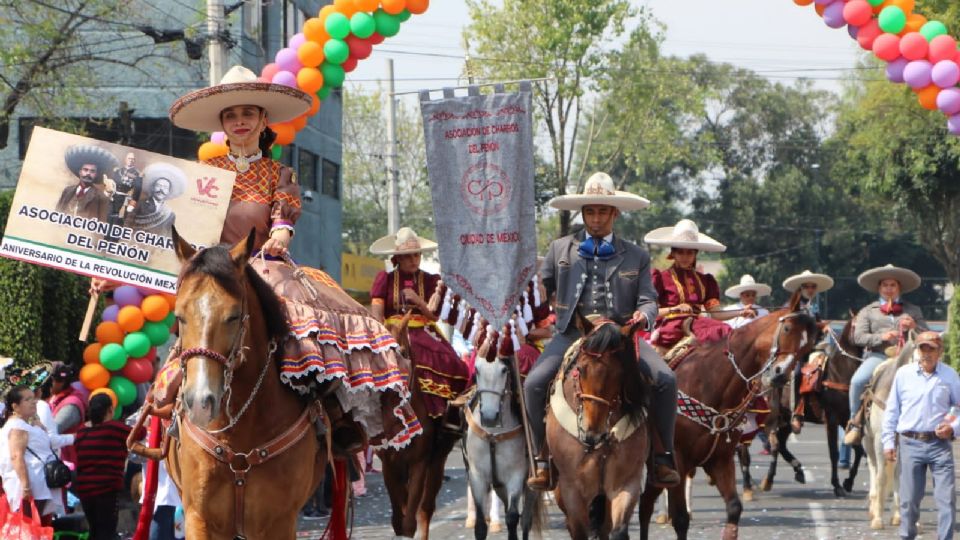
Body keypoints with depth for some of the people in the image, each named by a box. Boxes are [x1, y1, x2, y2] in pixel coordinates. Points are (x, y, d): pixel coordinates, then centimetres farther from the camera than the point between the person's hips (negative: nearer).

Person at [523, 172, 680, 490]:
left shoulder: (636, 257, 13)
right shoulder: (560, 249, 15)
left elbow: (648, 300, 6)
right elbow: (541, 288, 20)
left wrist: (644, 315, -17)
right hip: (573, 333, 0)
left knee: (666, 380, -22)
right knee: (534, 383, -24)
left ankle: (663, 457, -7)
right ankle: (543, 460, -9)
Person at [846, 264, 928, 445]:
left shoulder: (913, 310, 21)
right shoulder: (868, 312, 17)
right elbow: (858, 337, 4)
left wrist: (914, 327, -6)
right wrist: (881, 337, -12)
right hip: (878, 355, -1)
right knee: (857, 381, -29)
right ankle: (855, 423, -11)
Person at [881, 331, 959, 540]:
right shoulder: (903, 374, 4)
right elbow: (891, 410, 8)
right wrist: (888, 441, 4)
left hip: (940, 443, 0)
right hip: (910, 444, 0)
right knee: (909, 498, 6)